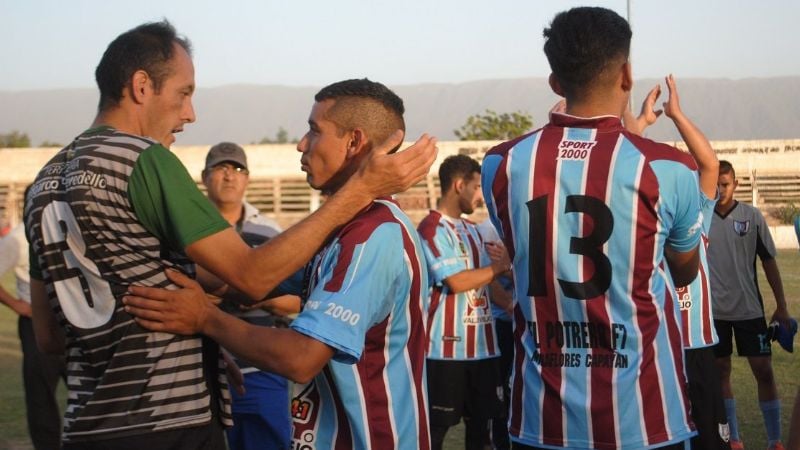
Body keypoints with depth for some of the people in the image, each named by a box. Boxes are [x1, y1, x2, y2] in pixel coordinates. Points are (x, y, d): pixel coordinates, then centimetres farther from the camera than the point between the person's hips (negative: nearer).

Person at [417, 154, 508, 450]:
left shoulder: (471, 229, 17)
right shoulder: (433, 229, -11)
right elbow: (457, 282, -18)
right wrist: (502, 265, -9)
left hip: (481, 344, 8)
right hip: (447, 347, -8)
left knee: (481, 419, 12)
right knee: (438, 424, -1)